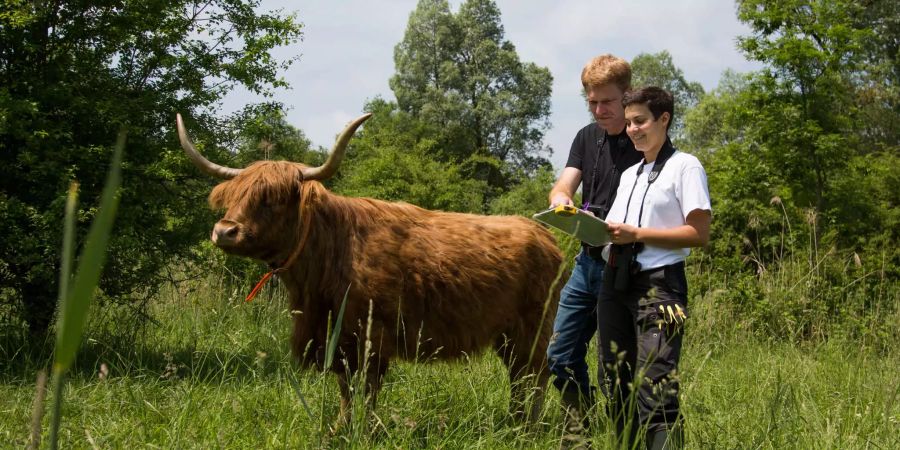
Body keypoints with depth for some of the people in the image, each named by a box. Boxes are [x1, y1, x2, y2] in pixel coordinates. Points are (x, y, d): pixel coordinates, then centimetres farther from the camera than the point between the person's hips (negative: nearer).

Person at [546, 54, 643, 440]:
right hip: (587, 261, 7)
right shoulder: (587, 137, 10)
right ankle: (578, 435, 25)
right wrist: (561, 200, -24)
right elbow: (563, 185, -1)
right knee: (561, 355, 11)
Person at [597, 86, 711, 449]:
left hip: (659, 285, -8)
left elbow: (699, 234, -10)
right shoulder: (629, 175, 20)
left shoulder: (685, 167, -1)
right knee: (616, 386, 9)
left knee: (654, 390, -17)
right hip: (616, 283, 8)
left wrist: (636, 234, -15)